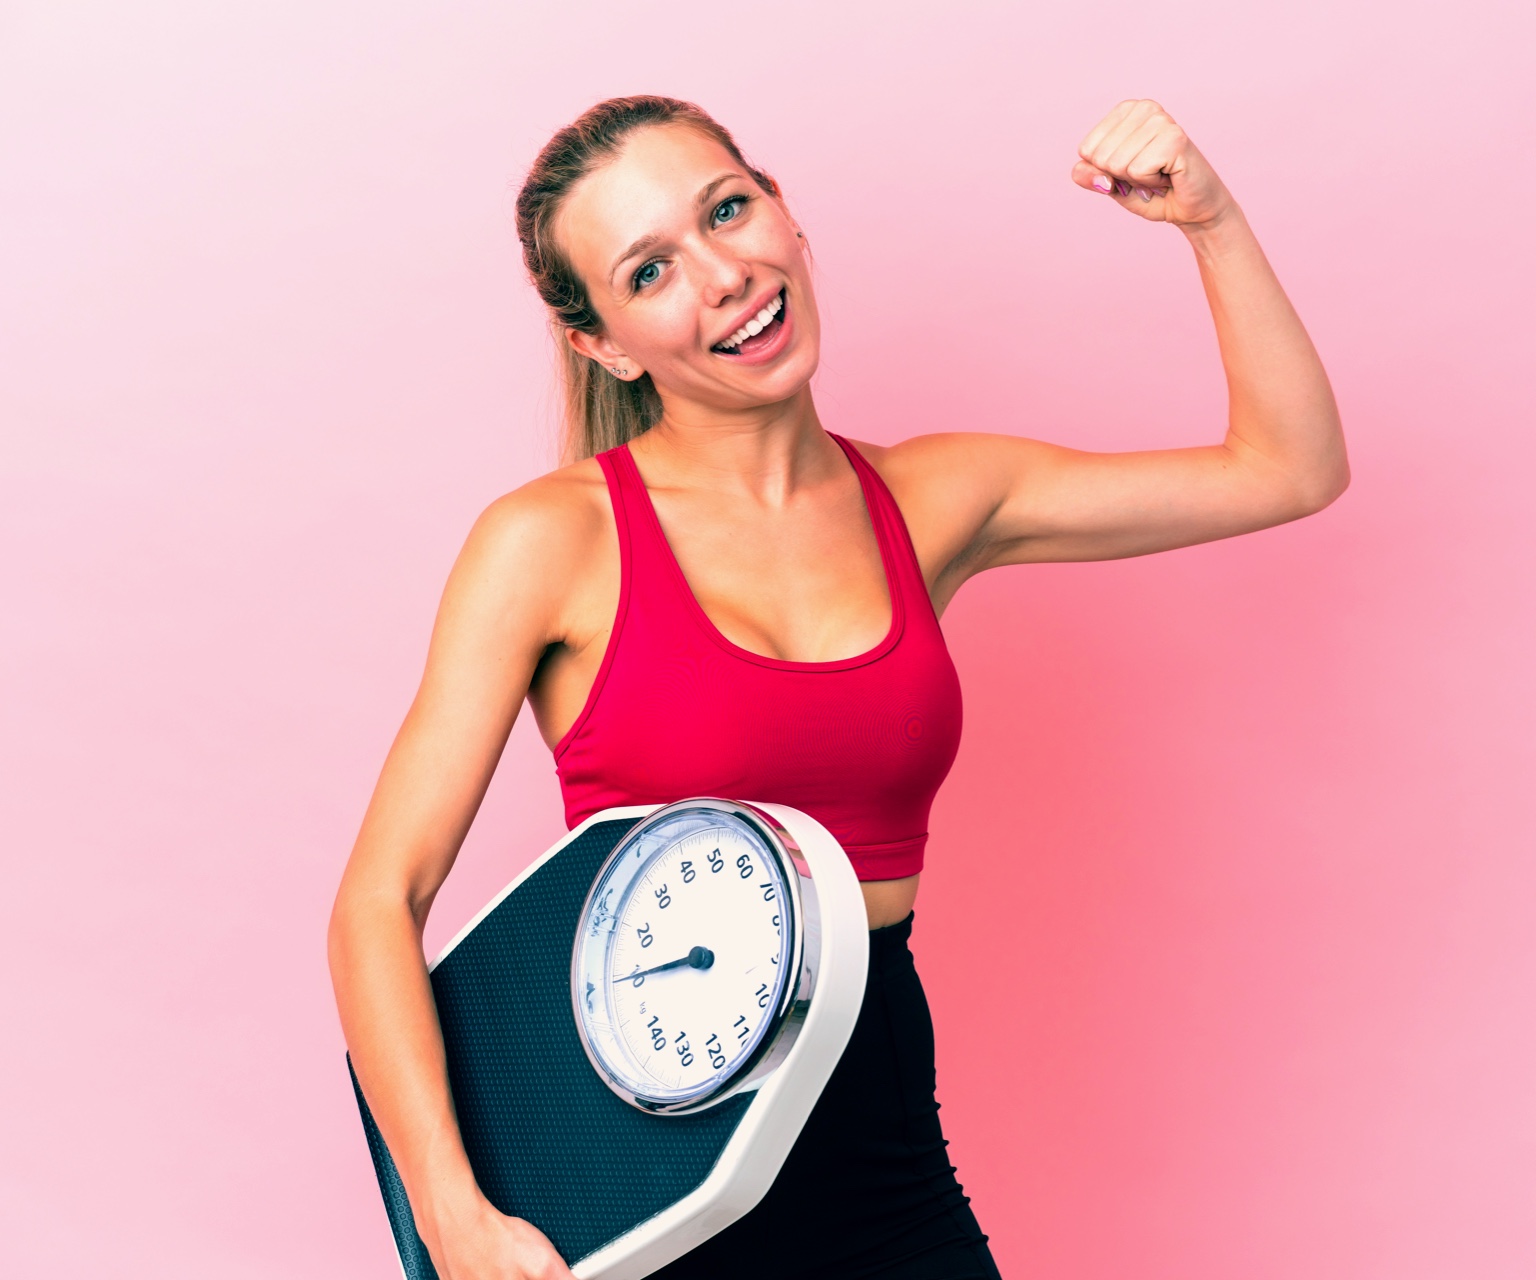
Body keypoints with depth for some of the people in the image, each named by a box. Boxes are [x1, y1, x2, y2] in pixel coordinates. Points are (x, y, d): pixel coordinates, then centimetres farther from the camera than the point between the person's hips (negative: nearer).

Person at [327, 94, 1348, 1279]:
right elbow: (379, 901, -10)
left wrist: (1209, 219, -3)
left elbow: (1289, 469, 9)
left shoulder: (927, 502, 4)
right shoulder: (555, 541, -8)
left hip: (884, 1163, 3)